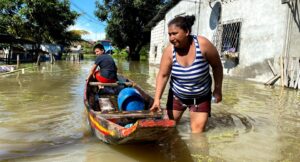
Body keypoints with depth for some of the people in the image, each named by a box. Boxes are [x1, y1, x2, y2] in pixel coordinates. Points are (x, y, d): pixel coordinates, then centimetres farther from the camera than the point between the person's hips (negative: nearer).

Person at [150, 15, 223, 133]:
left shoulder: (203, 44, -23)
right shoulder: (169, 51, -19)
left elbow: (217, 66, -9)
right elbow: (163, 75, -16)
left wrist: (218, 89, -5)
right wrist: (157, 99, -25)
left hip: (201, 97, -1)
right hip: (177, 95, 2)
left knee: (198, 131, -1)